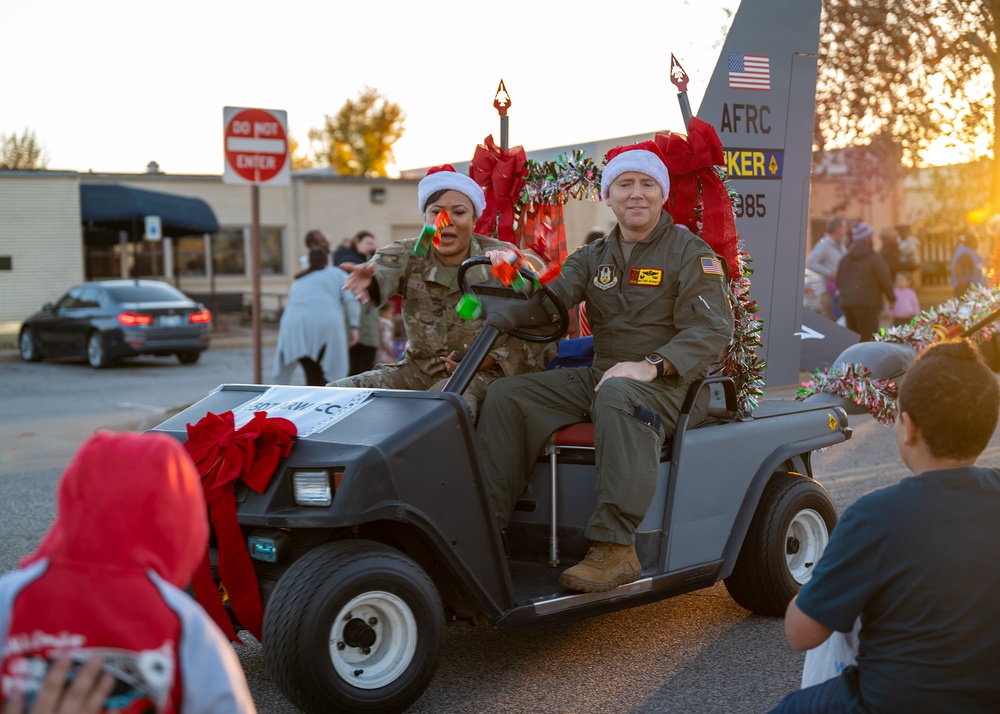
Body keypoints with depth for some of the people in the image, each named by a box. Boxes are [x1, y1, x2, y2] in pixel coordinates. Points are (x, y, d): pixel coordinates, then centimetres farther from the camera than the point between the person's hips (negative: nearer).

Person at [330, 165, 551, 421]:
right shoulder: (408, 255, 0)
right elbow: (382, 270, -24)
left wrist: (487, 361, -18)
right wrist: (366, 281, -49)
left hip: (483, 375, -3)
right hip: (419, 369, 4)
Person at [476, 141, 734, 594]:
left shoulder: (691, 253, 1)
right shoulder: (594, 258, 18)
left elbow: (712, 329, -11)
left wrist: (652, 364, -26)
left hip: (670, 384, -5)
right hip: (598, 375, 6)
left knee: (617, 396, -40)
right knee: (506, 394, -14)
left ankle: (615, 548, -42)